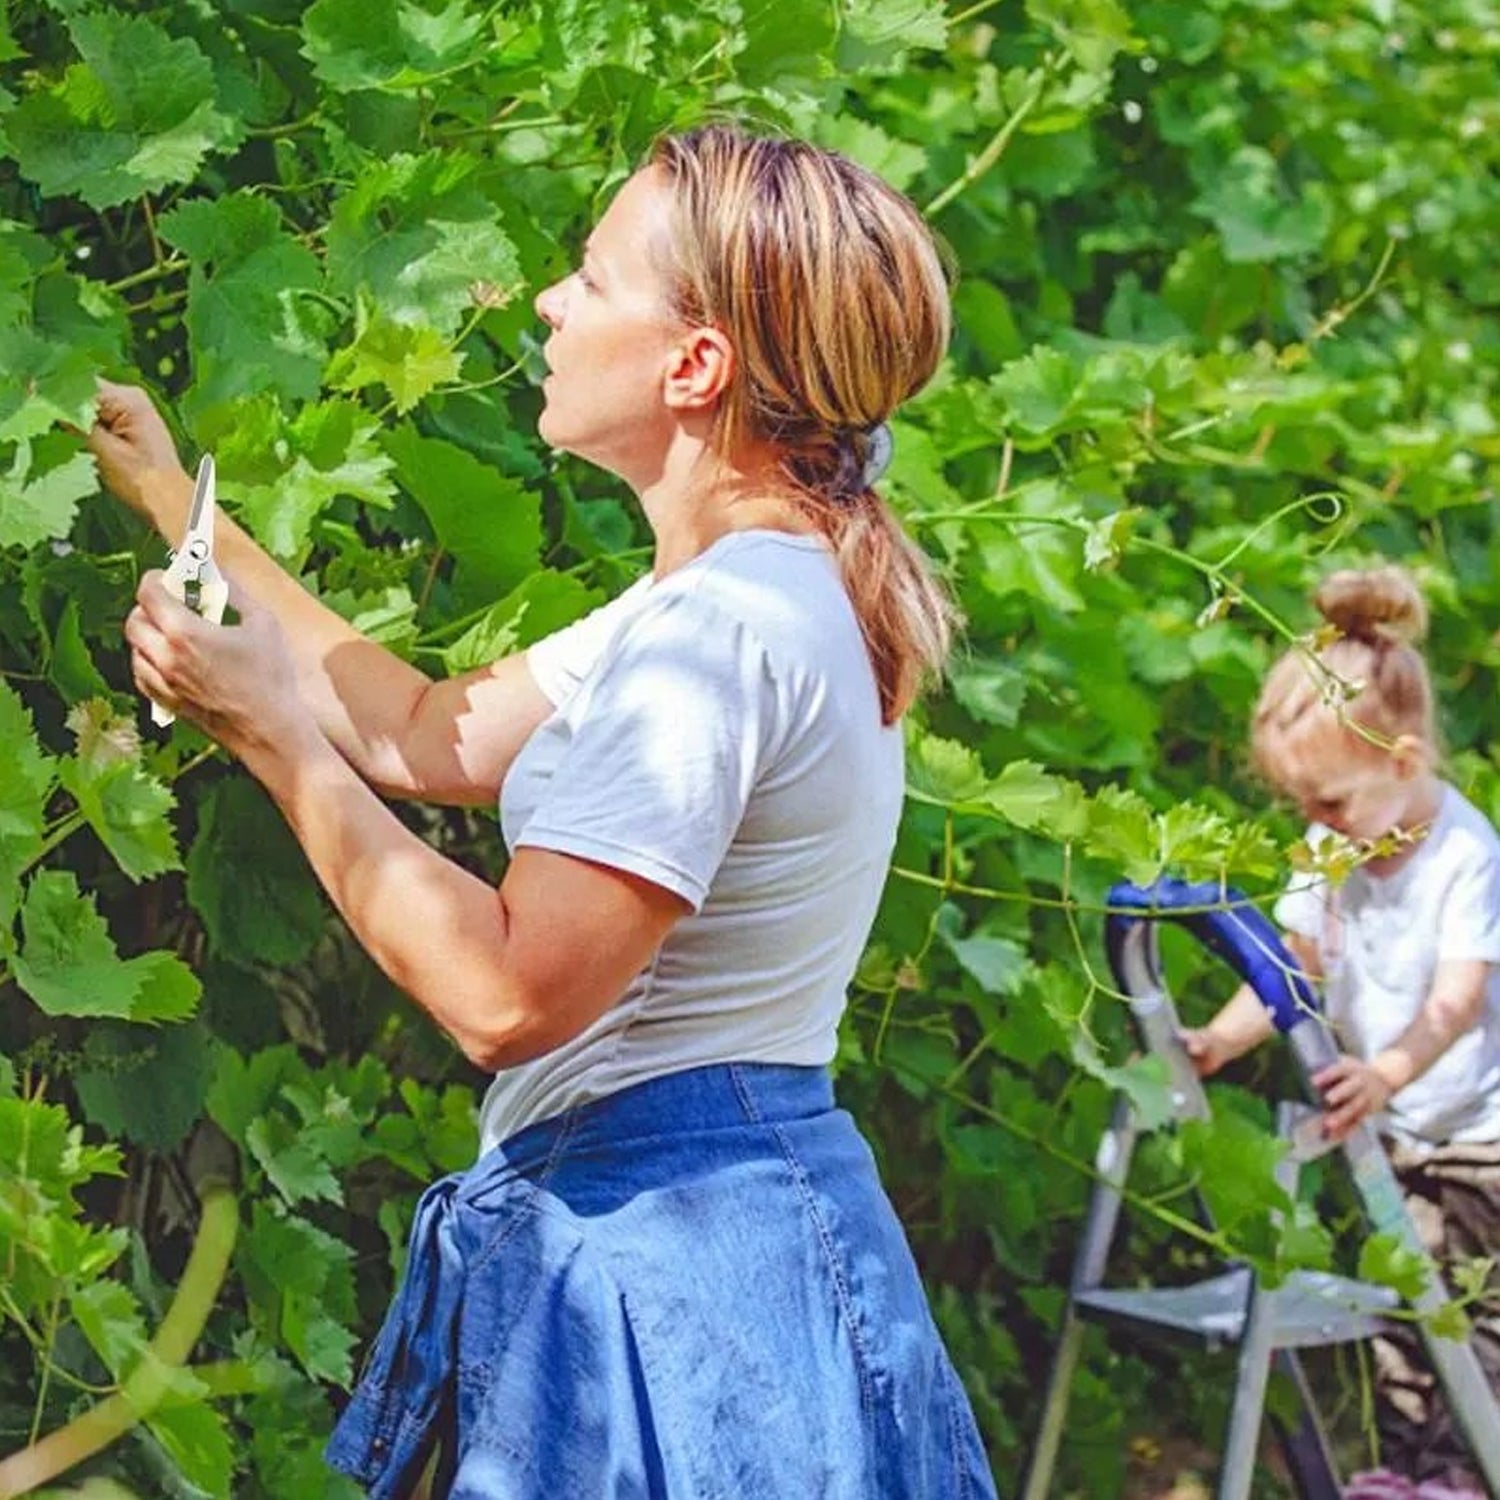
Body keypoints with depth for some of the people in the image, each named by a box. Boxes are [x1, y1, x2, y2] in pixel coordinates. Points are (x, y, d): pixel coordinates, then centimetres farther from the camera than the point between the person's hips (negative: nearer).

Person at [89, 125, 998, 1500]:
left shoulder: (724, 624, -21)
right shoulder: (754, 591, 11)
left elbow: (505, 995, -26)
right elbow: (433, 738, 14)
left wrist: (273, 734, -16)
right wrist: (170, 500, 17)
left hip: (654, 1255, -10)